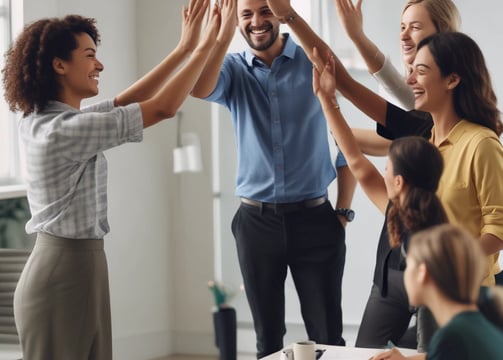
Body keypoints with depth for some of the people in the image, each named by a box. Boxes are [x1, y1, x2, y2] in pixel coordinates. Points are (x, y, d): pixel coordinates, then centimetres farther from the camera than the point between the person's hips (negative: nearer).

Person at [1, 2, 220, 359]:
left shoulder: (43, 121, 7)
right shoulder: (66, 130, -21)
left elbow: (125, 101, 13)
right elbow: (163, 107, -19)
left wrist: (184, 48, 11)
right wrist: (206, 46, -9)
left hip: (78, 266, 10)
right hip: (65, 273, -10)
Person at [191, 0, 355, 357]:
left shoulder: (316, 62, 0)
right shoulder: (233, 68, 4)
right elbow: (200, 89, -20)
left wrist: (343, 211, -1)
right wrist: (225, 32, -25)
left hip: (313, 218, -2)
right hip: (257, 220, 2)